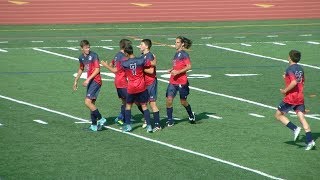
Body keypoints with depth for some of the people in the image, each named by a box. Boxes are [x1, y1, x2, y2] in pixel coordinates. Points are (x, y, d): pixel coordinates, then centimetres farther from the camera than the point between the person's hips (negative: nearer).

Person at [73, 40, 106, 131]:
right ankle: (94, 125, 14)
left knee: (87, 102, -16)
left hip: (96, 81, -8)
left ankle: (101, 119, -8)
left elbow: (97, 69, -15)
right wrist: (76, 81, 30)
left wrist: (88, 79, -20)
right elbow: (81, 69, 28)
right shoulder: (81, 57, 11)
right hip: (90, 82, 8)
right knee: (92, 103, 9)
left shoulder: (94, 55, -12)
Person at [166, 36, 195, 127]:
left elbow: (189, 66, -17)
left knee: (183, 101, 7)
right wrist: (171, 70, 7)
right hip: (173, 81, 7)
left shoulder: (184, 54, -10)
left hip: (182, 82, -6)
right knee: (169, 99, -7)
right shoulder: (176, 54, 13)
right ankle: (170, 120, 0)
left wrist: (178, 72, -22)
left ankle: (191, 115, 33)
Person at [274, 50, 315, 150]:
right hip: (300, 98, 7)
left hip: (290, 97, -7)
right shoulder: (300, 69, 11)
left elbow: (294, 82, -25)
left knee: (278, 115, 9)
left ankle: (295, 129, -7)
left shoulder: (290, 69, -13)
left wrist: (285, 90, -13)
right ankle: (309, 140, -12)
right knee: (301, 117, 0)